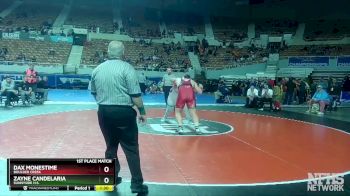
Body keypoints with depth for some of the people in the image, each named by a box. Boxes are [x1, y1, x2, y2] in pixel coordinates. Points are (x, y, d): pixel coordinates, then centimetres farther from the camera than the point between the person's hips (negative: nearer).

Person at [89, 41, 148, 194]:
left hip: (103, 112, 5)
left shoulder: (97, 69, 6)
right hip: (123, 112, -5)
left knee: (111, 146, 18)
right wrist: (142, 111, -2)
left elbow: (93, 92, 17)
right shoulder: (126, 68, -10)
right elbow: (135, 94, -14)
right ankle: (137, 184, 6)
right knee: (131, 149, 3)